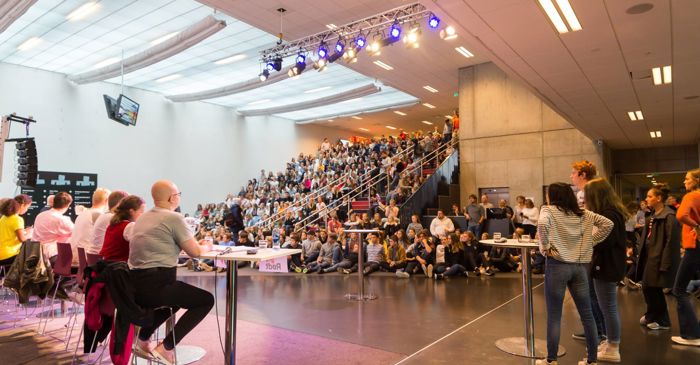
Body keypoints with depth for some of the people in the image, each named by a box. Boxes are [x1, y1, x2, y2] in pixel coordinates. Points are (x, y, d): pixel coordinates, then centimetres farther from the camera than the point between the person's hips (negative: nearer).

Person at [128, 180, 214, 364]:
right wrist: (206, 246, 14)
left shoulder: (143, 218, 16)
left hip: (135, 284, 9)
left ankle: (143, 338, 27)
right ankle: (166, 347, 1)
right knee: (207, 299, 4)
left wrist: (196, 243, 26)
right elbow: (195, 252, -9)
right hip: (155, 285, -9)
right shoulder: (174, 218, -10)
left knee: (178, 296, 33)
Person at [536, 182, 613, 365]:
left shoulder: (549, 210, -3)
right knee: (587, 314, 15)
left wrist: (545, 247, -12)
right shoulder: (583, 213, 13)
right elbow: (608, 224, 10)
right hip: (580, 266, 5)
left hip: (557, 265, -5)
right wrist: (591, 242, 11)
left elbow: (542, 224, -24)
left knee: (554, 316, 3)